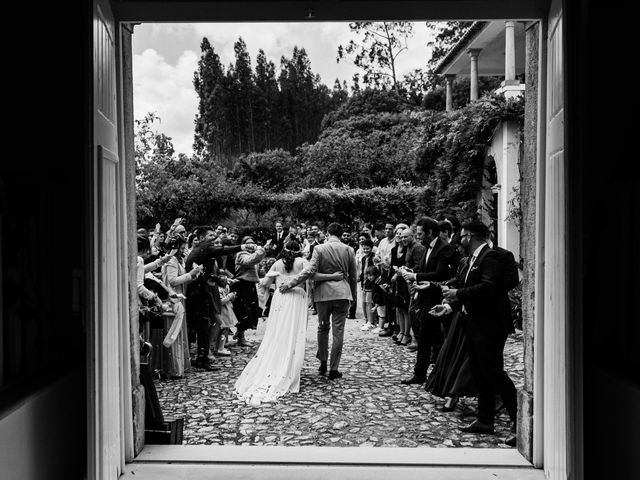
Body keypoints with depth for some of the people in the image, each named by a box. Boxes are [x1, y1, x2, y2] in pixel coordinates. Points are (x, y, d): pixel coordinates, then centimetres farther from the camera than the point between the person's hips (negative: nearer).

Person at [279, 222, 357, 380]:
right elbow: (353, 276, 8)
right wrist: (353, 294, 20)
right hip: (342, 293, 1)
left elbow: (309, 271, -15)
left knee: (323, 327, 18)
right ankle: (333, 369, 7)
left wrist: (289, 284, -11)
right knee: (338, 331, 4)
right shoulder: (349, 250, 1)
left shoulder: (319, 249, -7)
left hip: (323, 292, 0)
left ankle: (323, 363, 27)